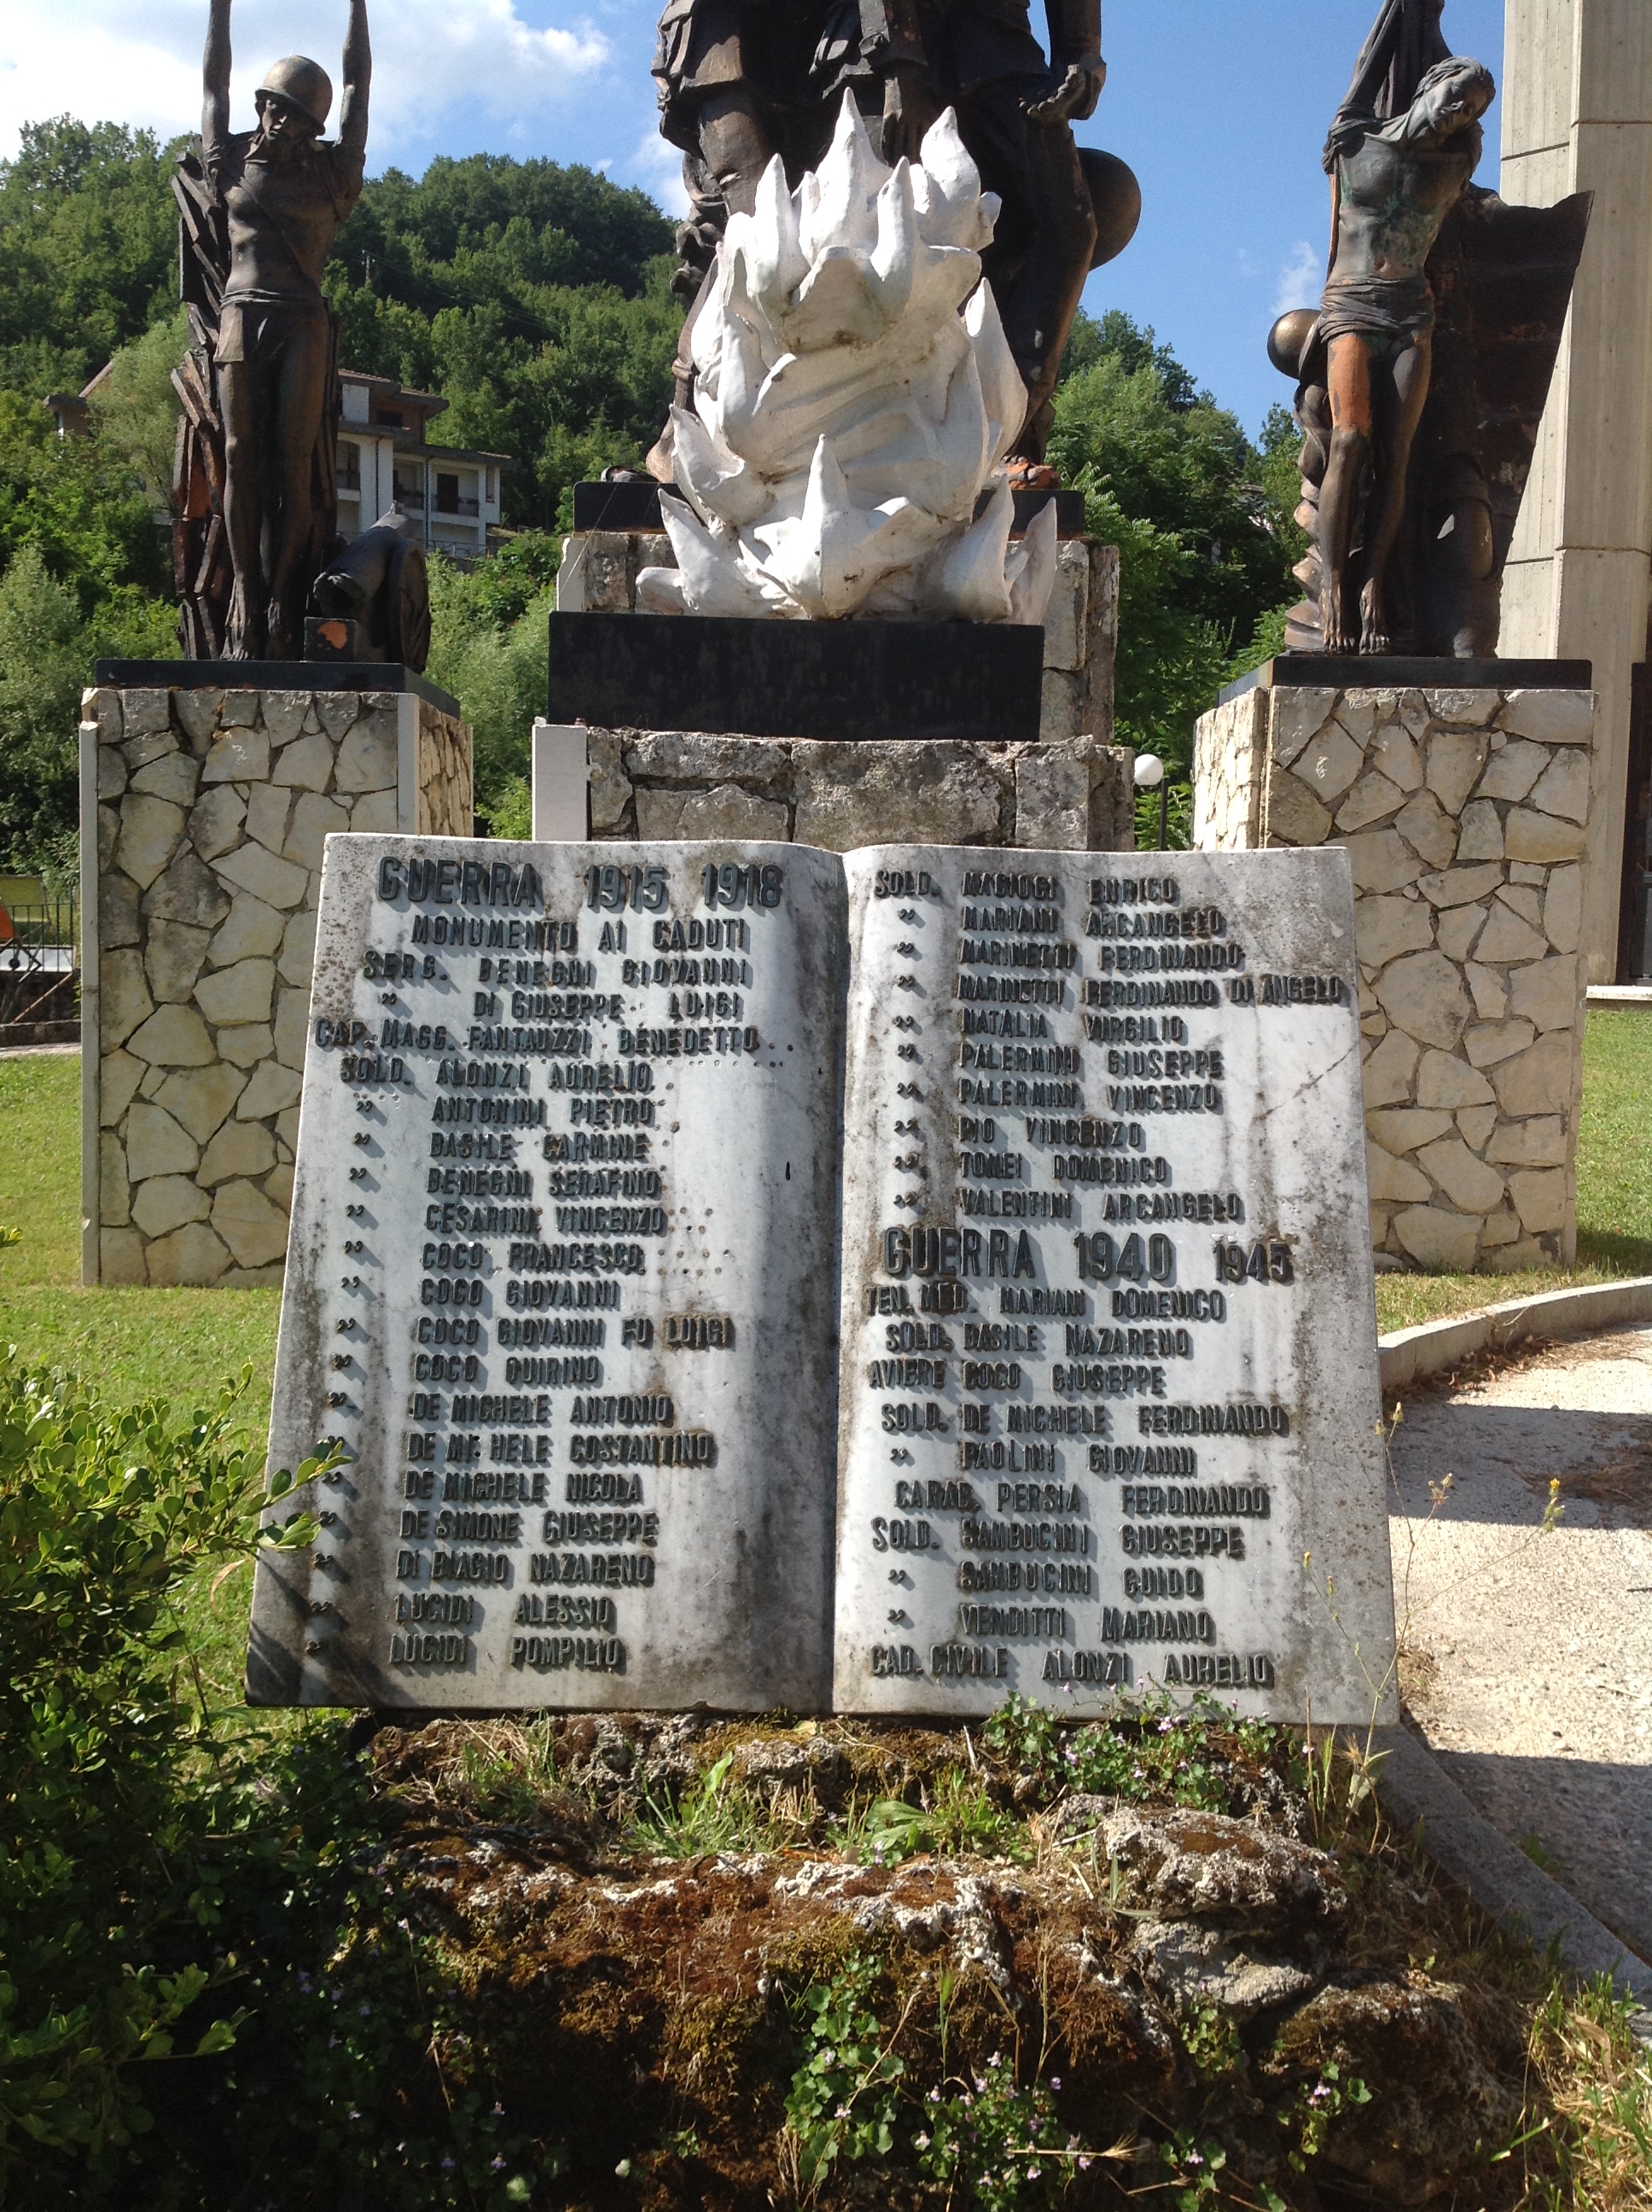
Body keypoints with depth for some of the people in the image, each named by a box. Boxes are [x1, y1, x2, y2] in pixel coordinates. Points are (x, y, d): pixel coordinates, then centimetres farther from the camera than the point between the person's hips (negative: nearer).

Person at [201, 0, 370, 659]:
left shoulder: (331, 171, 13)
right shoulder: (232, 162, 15)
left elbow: (357, 83, 17)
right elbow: (215, 80, 25)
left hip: (303, 327, -1)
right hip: (241, 319, 1)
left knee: (294, 466, -8)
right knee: (242, 462, -6)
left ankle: (283, 612, -11)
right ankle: (246, 609, -9)